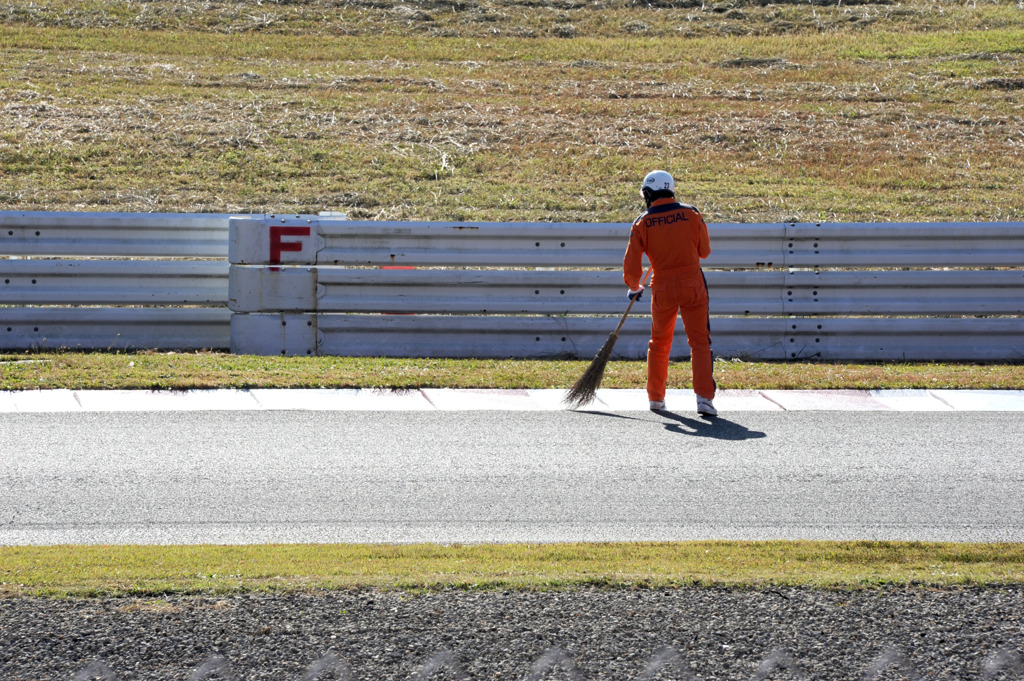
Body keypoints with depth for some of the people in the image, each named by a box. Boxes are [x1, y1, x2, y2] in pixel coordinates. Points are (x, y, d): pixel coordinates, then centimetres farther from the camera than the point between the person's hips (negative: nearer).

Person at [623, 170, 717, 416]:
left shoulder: (642, 224, -3)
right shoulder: (692, 215, -2)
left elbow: (631, 264, -1)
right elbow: (705, 251, 9)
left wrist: (634, 288, 18)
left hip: (663, 289, 0)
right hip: (693, 285, 0)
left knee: (659, 343, 18)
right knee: (700, 341, 3)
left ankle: (656, 398, 22)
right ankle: (704, 398, -9)